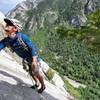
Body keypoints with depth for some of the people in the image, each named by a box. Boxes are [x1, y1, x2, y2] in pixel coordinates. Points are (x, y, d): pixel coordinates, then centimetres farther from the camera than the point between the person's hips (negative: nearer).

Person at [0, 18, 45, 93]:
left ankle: (43, 86, 26)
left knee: (36, 73, 1)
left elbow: (32, 47, -25)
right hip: (26, 59, 6)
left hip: (32, 57, -6)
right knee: (31, 73, 19)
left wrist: (34, 61, -28)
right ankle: (37, 83, 44)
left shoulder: (22, 37, -34)